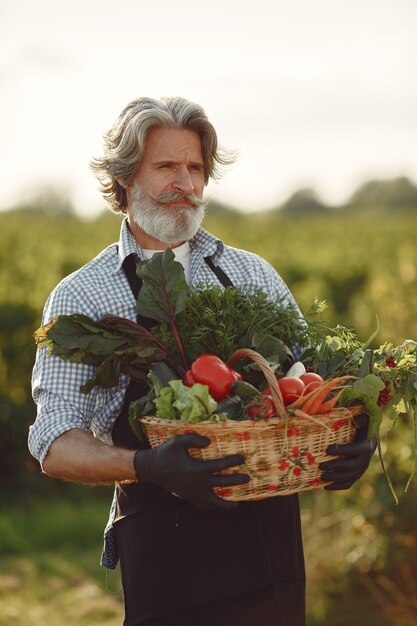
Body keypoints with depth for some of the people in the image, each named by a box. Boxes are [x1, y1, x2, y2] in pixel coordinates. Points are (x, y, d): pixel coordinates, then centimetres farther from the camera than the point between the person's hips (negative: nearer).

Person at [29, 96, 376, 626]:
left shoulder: (253, 275, 10)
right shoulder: (80, 298, 1)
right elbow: (55, 444, -6)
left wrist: (347, 444, -11)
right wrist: (147, 467, -25)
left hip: (270, 542, 3)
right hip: (165, 554, -3)